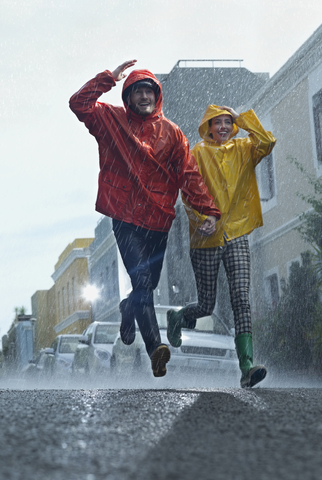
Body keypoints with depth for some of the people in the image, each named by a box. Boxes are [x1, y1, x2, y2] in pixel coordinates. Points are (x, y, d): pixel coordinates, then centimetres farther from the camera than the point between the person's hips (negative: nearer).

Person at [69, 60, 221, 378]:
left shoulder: (171, 133, 8)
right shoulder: (112, 120, 6)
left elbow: (189, 174, 3)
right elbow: (79, 104, -6)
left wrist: (208, 211, -6)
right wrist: (110, 77, -7)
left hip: (159, 220, 3)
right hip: (126, 217, -3)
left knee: (149, 282, 13)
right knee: (141, 279, -17)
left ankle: (128, 312, 45)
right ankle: (155, 347, -19)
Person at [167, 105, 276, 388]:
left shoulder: (242, 150, 9)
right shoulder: (198, 153, 2)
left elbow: (267, 142, -10)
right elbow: (188, 192, -4)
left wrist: (241, 117, -6)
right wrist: (200, 218, -20)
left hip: (236, 237, 2)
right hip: (206, 239, -2)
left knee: (242, 301, -13)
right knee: (207, 306, 4)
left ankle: (247, 367, -18)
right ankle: (177, 318, 39)